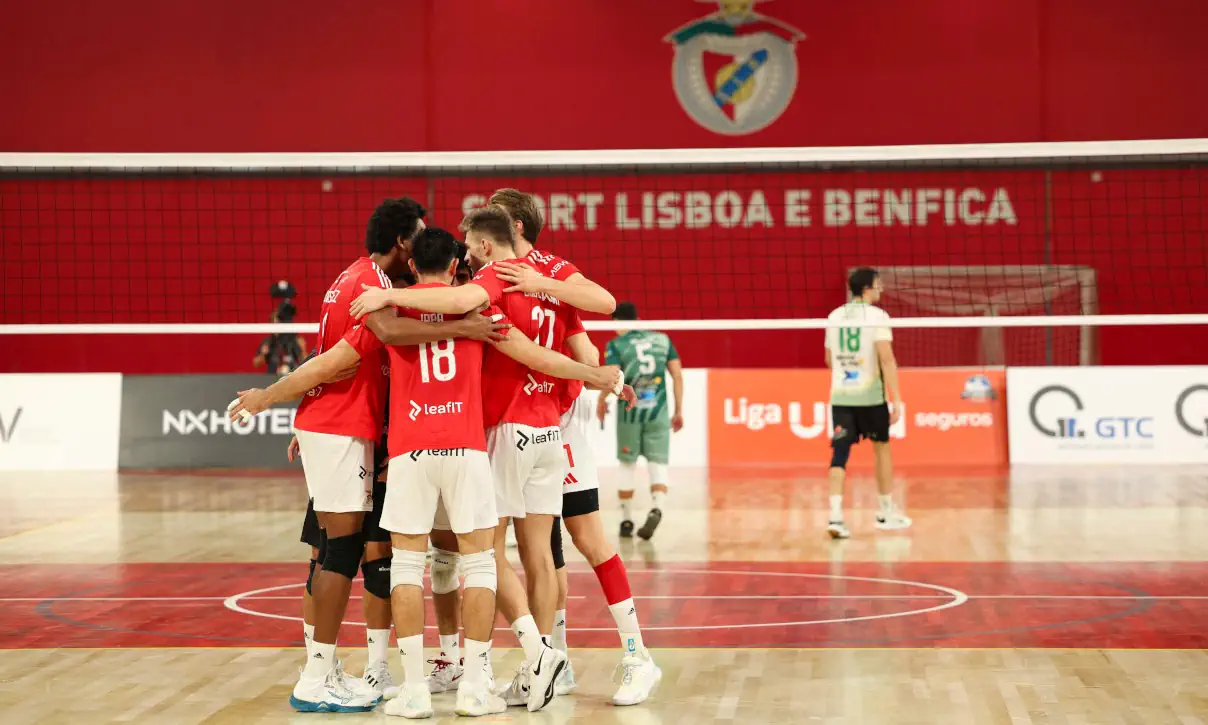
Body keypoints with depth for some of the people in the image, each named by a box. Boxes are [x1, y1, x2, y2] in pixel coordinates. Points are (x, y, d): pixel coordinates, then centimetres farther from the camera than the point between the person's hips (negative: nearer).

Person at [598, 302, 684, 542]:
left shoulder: (616, 345, -2)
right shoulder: (662, 339, 8)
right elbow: (677, 375, 4)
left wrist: (601, 403, 6)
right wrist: (679, 410, 10)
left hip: (629, 412, -1)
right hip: (658, 413, 1)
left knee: (627, 466, 13)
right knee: (658, 465, 1)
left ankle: (626, 521, 20)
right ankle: (656, 509, -25)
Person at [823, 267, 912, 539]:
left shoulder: (834, 317, 9)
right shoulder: (877, 315, -7)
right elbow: (886, 358, -16)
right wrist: (897, 399, -15)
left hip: (840, 395, 3)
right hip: (871, 395, -3)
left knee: (840, 453, 0)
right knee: (881, 448, 15)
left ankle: (836, 514, -16)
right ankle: (887, 512, 25)